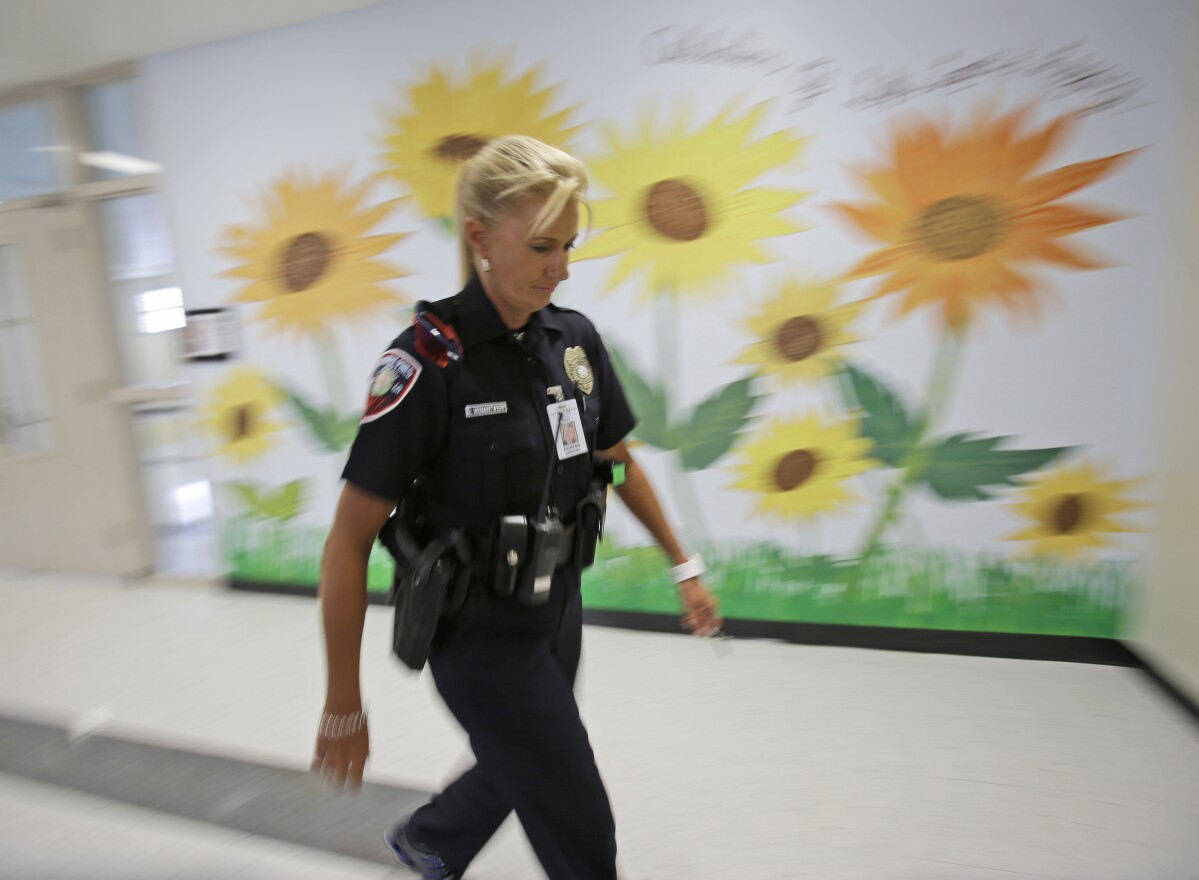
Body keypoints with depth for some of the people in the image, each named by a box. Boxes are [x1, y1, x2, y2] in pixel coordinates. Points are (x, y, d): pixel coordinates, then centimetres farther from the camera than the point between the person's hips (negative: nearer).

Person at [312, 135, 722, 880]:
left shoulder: (576, 338, -4)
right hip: (480, 631, -6)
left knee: (519, 766, 28)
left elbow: (619, 460, 10)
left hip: (559, 607, 7)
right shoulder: (428, 360, -22)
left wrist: (685, 567, 11)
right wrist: (344, 710, -14)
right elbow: (349, 544, -18)